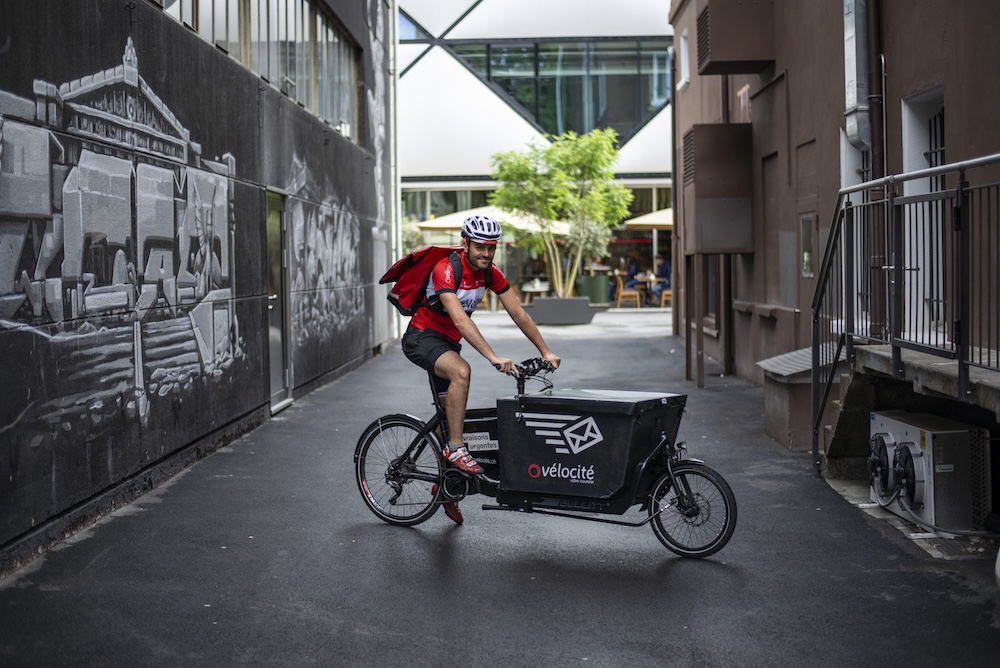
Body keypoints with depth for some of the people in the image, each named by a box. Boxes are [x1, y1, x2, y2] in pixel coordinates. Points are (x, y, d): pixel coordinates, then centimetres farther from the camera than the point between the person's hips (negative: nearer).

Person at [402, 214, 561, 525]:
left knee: (448, 411, 12)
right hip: (422, 336, -7)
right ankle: (456, 449, -26)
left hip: (448, 341, 7)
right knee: (461, 371, -35)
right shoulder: (446, 270, -28)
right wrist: (494, 357, -47)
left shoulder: (491, 273, -7)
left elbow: (519, 314, -4)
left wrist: (545, 352, -11)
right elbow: (461, 320, -39)